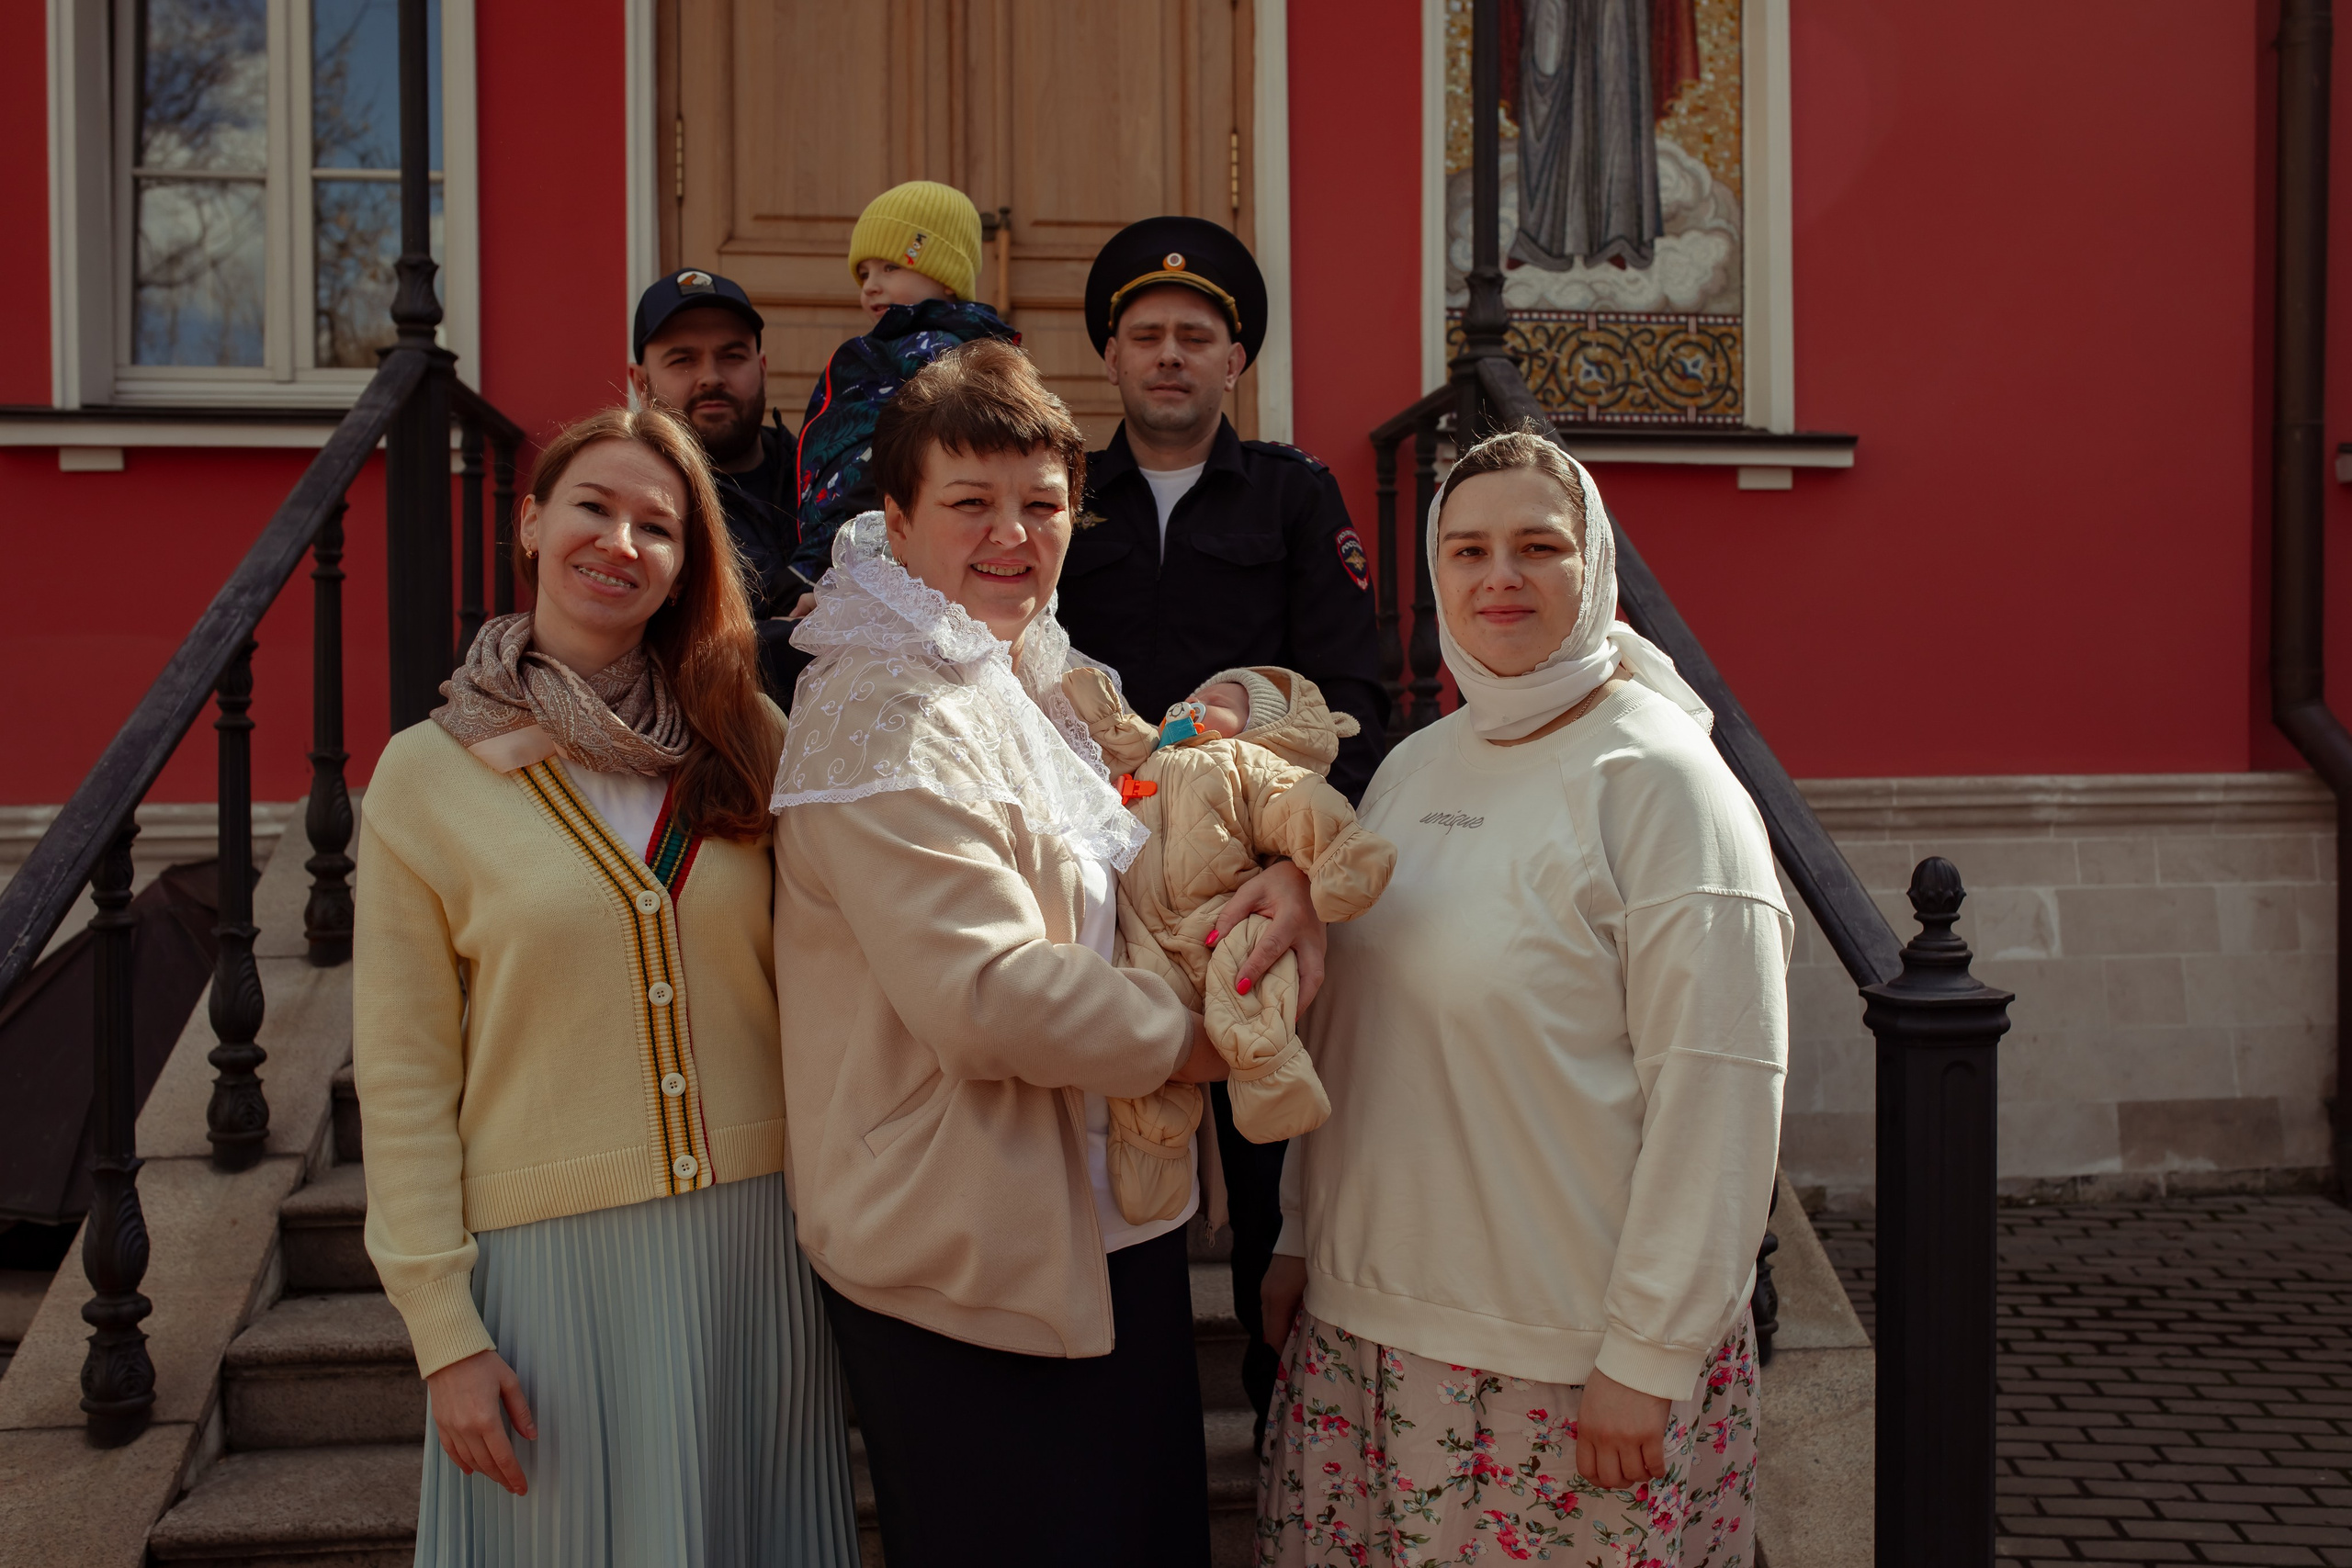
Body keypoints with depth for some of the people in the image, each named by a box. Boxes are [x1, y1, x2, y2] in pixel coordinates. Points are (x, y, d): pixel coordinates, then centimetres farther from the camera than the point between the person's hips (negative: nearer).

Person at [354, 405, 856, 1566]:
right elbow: (404, 1077, -3)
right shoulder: (429, 774, -4)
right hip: (551, 1249, -2)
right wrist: (442, 1330, -6)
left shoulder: (750, 741, 2)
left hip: (760, 1234, 2)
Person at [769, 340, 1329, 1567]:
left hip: (1111, 1227, 9)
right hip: (973, 1264, -9)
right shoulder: (884, 718, -19)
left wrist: (1277, 873, -5)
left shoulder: (1046, 676, 12)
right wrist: (1185, 1037, -13)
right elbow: (984, 995, -27)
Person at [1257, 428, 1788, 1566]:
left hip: (1570, 1357, -6)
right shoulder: (1411, 768, 9)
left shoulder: (1658, 779, -12)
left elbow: (1718, 1089, -16)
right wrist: (1302, 1237, 15)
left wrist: (1649, 1355, -16)